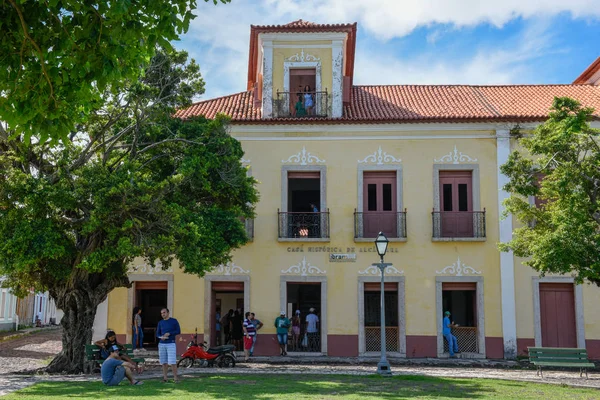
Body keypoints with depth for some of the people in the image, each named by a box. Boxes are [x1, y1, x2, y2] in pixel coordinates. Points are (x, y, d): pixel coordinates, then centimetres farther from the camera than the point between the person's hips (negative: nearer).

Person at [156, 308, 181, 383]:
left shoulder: (174, 321, 0)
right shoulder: (160, 323, 10)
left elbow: (178, 331, -2)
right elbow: (157, 334, 13)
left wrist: (169, 334, -15)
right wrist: (161, 337, -9)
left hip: (171, 344, -4)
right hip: (162, 344, 4)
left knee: (172, 362, -10)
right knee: (164, 362, 4)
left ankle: (175, 378, -3)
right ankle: (165, 377, 11)